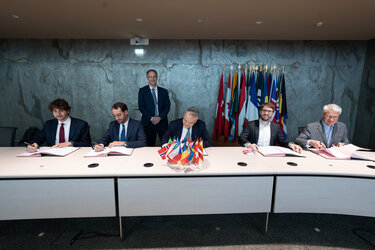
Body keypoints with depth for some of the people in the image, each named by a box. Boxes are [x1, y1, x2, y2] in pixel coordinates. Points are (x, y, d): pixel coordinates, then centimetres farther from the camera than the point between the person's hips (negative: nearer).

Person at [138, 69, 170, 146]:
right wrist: (151, 118, -12)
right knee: (150, 145, 3)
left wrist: (160, 117, -11)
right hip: (148, 122, -1)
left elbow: (167, 106, 4)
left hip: (162, 121, 1)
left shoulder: (164, 91, 10)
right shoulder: (142, 91, 6)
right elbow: (141, 106, -2)